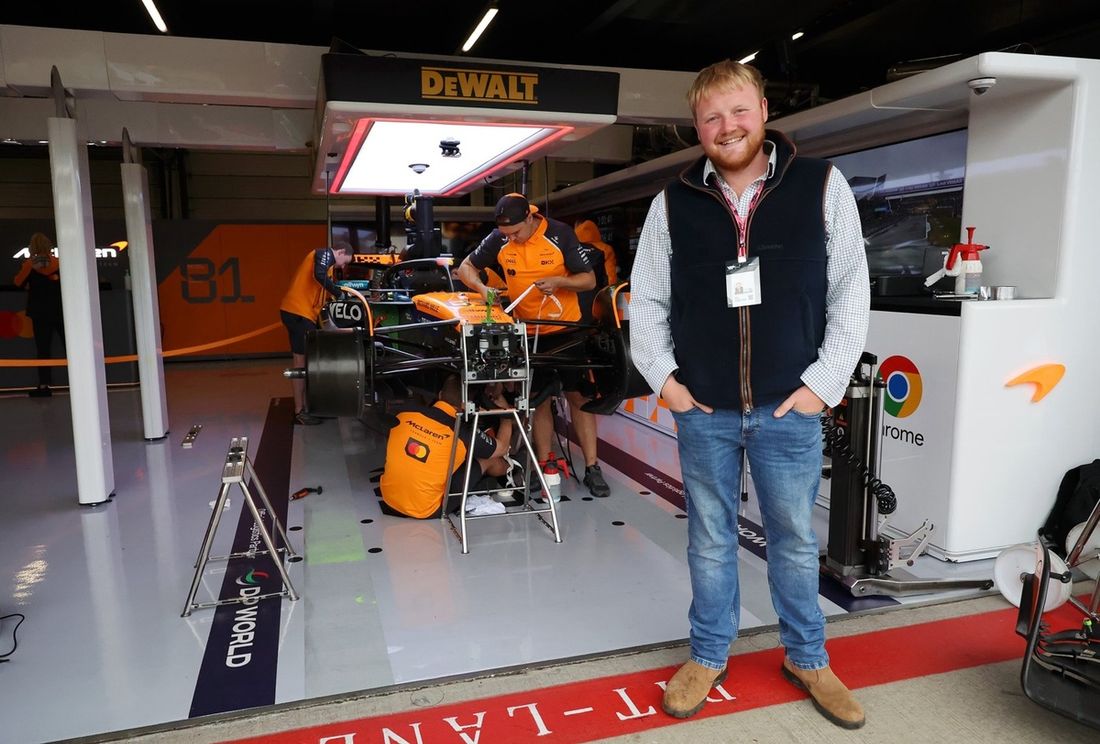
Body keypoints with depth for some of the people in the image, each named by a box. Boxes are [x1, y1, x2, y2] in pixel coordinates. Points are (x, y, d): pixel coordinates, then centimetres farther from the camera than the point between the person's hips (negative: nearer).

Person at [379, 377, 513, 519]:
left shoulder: (405, 414, -9)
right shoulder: (464, 435, -19)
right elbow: (502, 447, 1)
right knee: (487, 458, 13)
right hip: (426, 512, -5)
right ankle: (508, 469, 45)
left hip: (389, 501, 5)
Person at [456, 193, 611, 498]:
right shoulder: (498, 239, -9)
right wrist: (482, 288, -21)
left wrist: (558, 281, -30)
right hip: (528, 332, 3)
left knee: (578, 396, 0)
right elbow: (466, 268, 0)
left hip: (565, 328, -2)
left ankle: (592, 468, 7)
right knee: (539, 399, 9)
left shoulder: (560, 234, -16)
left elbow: (589, 279, -11)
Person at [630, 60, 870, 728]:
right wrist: (663, 376, -2)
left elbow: (851, 291, 0)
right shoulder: (673, 203, 3)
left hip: (790, 407, 0)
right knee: (710, 539, 13)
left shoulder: (822, 186, 0)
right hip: (703, 410, 1)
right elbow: (646, 299, 7)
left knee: (796, 539, 14)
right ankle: (709, 656, 32)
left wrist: (824, 381, -7)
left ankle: (808, 659, 35)